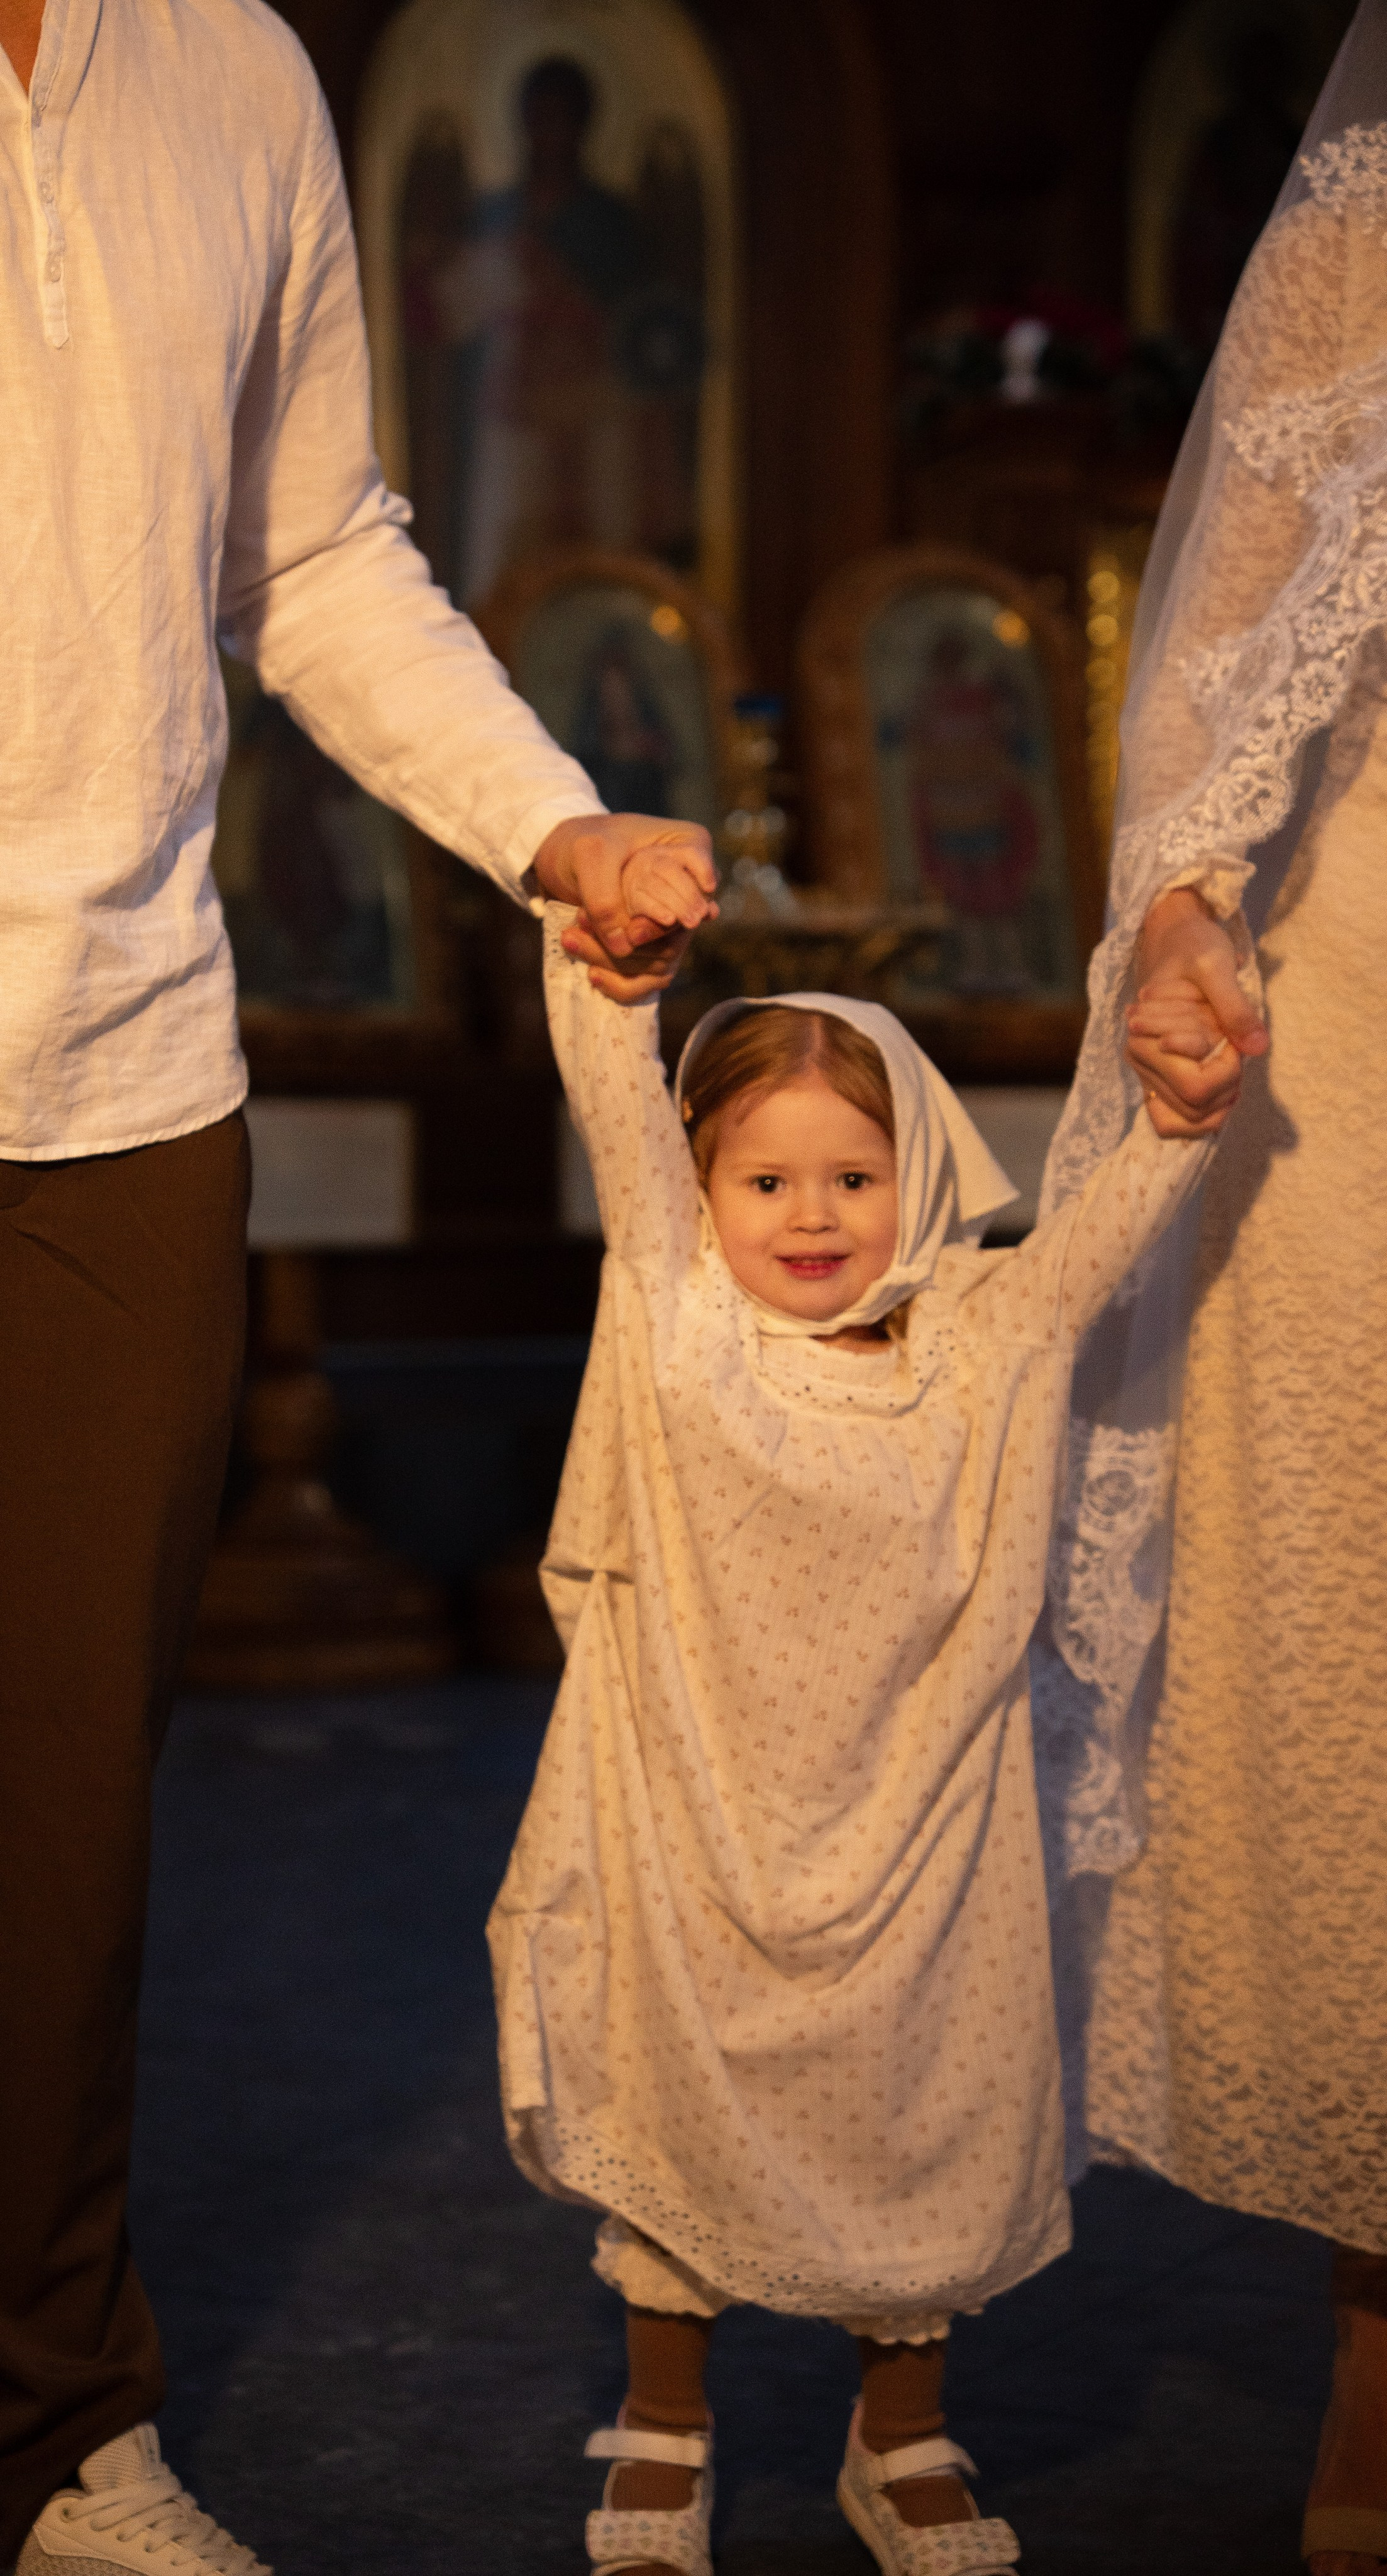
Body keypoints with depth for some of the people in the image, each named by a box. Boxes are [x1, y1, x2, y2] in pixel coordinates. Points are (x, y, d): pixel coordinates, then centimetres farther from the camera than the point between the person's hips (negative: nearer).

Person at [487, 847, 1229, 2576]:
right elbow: (615, 1103, -12)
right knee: (679, 2104, 11)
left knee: (921, 2109, 11)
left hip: (912, 1819, 1)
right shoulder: (674, 1309, -5)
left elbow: (1116, 1216, -9)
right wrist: (604, 944, -26)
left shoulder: (985, 1334, -1)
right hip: (694, 1817, -1)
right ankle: (663, 2430, 31)